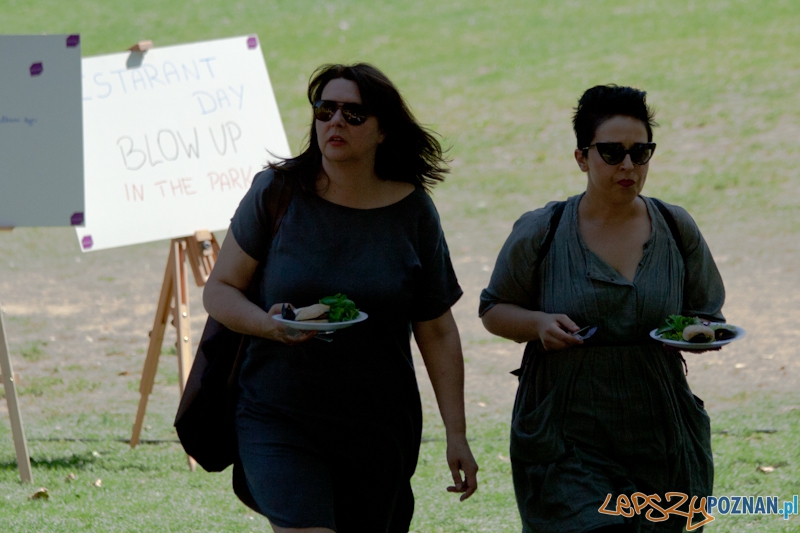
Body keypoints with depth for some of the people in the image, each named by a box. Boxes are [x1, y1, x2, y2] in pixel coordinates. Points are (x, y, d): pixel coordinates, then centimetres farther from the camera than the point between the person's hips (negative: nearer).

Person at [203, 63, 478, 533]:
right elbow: (220, 290, 3)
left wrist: (457, 434, 2)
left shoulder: (412, 212, 1)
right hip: (279, 419, -2)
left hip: (378, 431, 2)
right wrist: (268, 324, -19)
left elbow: (437, 332, 5)